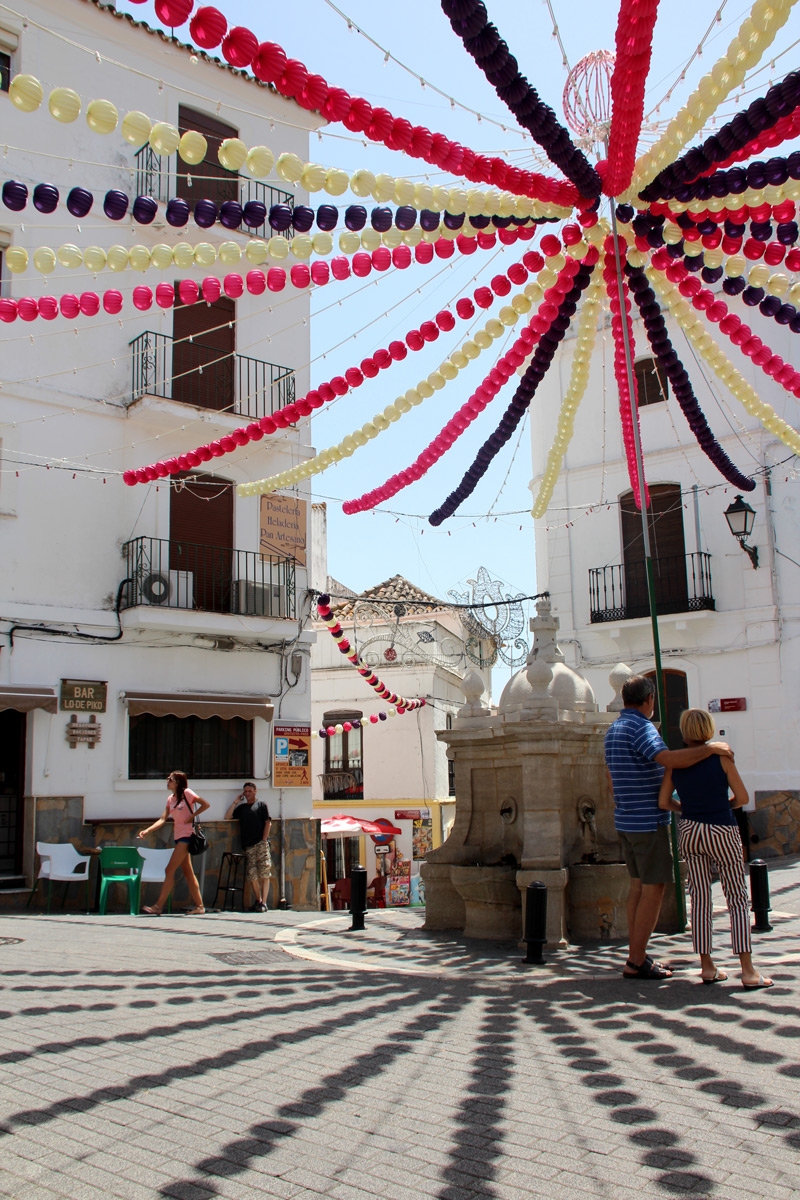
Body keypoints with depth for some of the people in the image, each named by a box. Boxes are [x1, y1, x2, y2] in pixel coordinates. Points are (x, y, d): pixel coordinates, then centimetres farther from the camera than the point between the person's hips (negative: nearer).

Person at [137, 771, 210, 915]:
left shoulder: (187, 793, -7)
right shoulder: (170, 799, 13)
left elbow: (206, 804, -9)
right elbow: (163, 819, 6)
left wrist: (192, 816, -11)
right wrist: (147, 830, -6)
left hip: (186, 836, -8)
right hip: (178, 837, 8)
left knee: (170, 870, -10)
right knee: (188, 873, 7)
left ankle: (158, 906, -7)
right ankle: (199, 906, 10)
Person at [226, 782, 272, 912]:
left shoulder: (261, 805, 12)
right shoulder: (241, 808, 24)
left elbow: (268, 823, 3)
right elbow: (227, 817, 15)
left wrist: (264, 840, -7)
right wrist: (235, 802, 12)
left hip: (261, 844, -4)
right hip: (248, 846, 4)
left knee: (264, 874, -10)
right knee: (252, 875, 0)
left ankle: (263, 903, -12)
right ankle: (258, 900, 16)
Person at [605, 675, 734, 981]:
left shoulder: (613, 730, 13)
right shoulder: (640, 727, -16)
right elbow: (668, 759, -33)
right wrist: (711, 748, -23)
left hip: (626, 820, 9)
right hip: (648, 821, -9)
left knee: (638, 885, 14)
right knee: (653, 888, -4)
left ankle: (636, 955, 18)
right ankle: (637, 962, -2)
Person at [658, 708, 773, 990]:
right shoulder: (721, 757, -8)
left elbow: (663, 802, 0)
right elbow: (743, 797, -5)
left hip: (689, 831, 3)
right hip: (722, 832, -3)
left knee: (700, 899, 10)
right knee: (738, 900, 3)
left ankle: (707, 967, 13)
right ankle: (748, 971, -1)